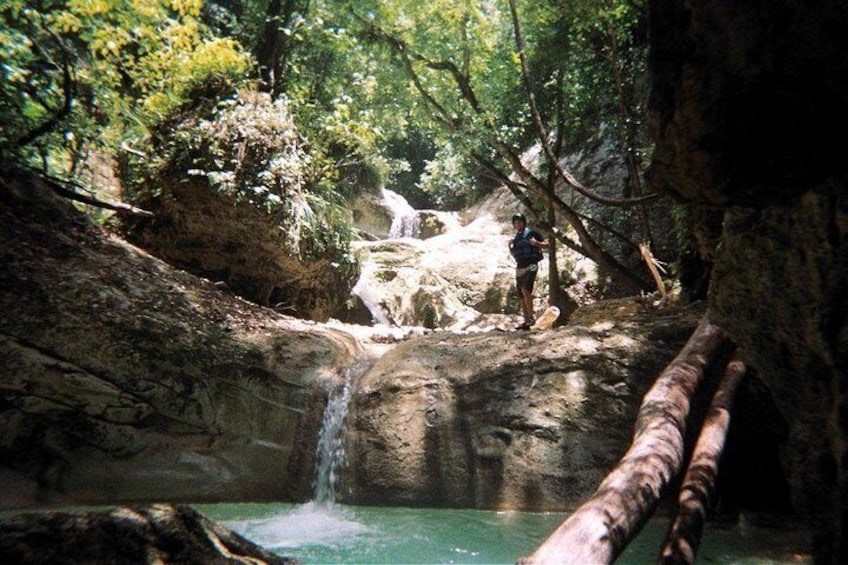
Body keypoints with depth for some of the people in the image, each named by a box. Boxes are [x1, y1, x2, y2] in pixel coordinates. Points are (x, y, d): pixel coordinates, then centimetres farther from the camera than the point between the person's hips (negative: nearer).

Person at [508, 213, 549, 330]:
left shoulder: (532, 233, 1)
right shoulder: (516, 238, 19)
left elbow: (547, 245, 1)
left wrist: (536, 243, -17)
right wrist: (510, 247, 7)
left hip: (531, 266, -7)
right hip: (520, 268, 7)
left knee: (525, 289, -27)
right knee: (521, 296, 4)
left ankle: (531, 317, -20)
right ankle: (526, 321, 9)